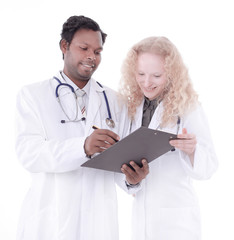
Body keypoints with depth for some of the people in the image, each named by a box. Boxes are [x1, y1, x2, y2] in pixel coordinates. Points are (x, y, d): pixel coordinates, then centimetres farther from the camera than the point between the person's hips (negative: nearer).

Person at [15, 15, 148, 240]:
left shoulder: (113, 101, 10)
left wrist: (131, 178, -20)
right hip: (48, 220, -2)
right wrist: (83, 147, -30)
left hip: (99, 221, 3)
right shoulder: (32, 95, 1)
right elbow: (28, 152, -14)